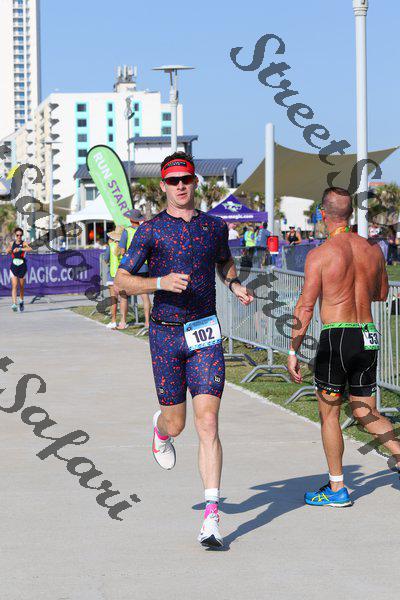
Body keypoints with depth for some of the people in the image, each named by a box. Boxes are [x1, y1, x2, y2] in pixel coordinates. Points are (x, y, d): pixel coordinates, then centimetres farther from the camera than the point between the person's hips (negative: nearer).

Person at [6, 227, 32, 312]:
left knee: (21, 287, 11)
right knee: (14, 286, -12)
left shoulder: (24, 243, -6)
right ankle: (14, 304, -22)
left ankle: (21, 301, 34)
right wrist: (9, 251, 7)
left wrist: (20, 249, -39)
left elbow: (30, 249, -30)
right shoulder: (11, 243, 5)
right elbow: (7, 251, 27)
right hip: (13, 267, 1)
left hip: (22, 267, -1)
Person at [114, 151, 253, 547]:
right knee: (176, 423, 9)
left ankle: (211, 518, -12)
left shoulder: (215, 226, 8)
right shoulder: (150, 229, -1)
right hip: (165, 334, -1)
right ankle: (160, 427, 50)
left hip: (205, 335, 1)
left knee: (207, 423, -10)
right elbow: (121, 281, -3)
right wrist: (160, 282, -20)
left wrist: (234, 284, 7)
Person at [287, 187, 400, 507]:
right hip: (368, 338, 5)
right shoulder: (373, 249, 7)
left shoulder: (320, 254, -9)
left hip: (336, 337, -5)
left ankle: (337, 489, 12)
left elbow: (306, 307, -11)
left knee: (329, 413, 8)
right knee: (365, 412, 15)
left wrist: (293, 352, -6)